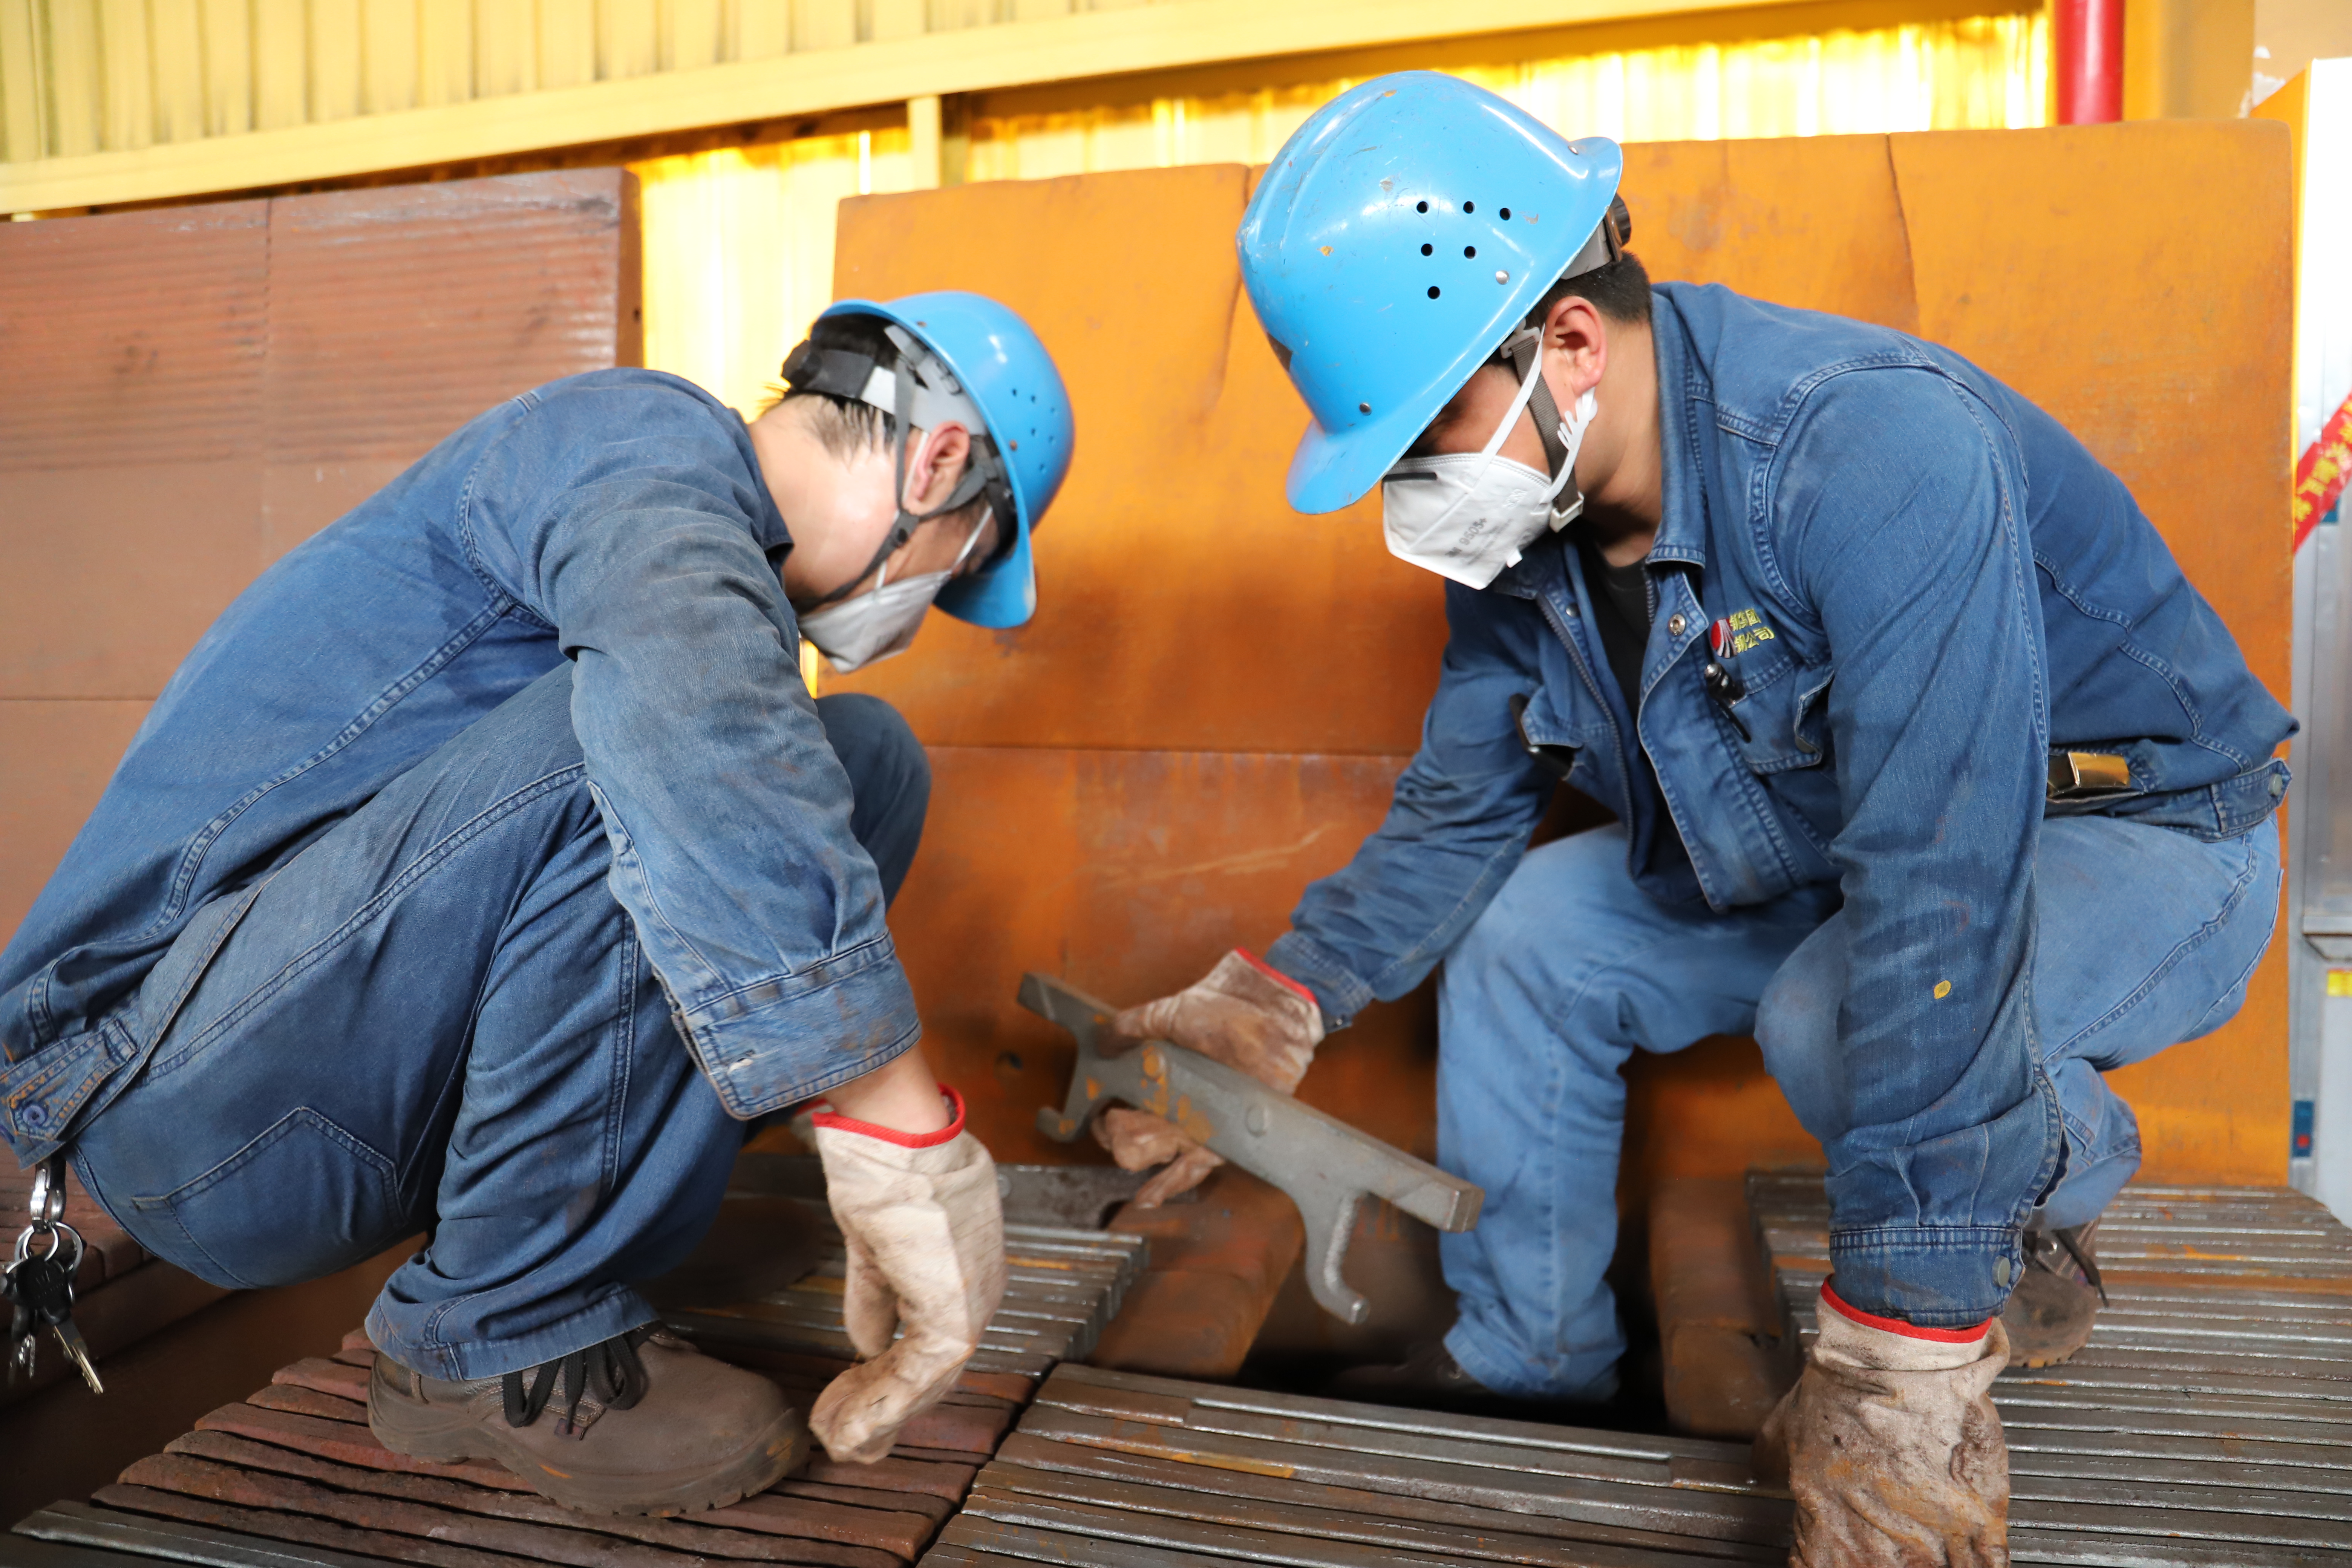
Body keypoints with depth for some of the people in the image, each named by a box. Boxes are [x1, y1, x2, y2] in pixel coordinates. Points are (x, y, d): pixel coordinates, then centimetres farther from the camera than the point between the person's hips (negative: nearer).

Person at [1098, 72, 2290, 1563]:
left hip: (2135, 836, -6)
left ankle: (2051, 1205, 1)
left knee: (1840, 1017, -34)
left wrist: (1893, 1373, -39)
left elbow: (1941, 908, -40)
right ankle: (1528, 1361, 9)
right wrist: (1277, 1004, -14)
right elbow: (1457, 813, -1)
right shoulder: (1516, 527, -10)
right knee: (1521, 934, -4)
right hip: (1815, 857, 7)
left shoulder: (1871, 452, -35)